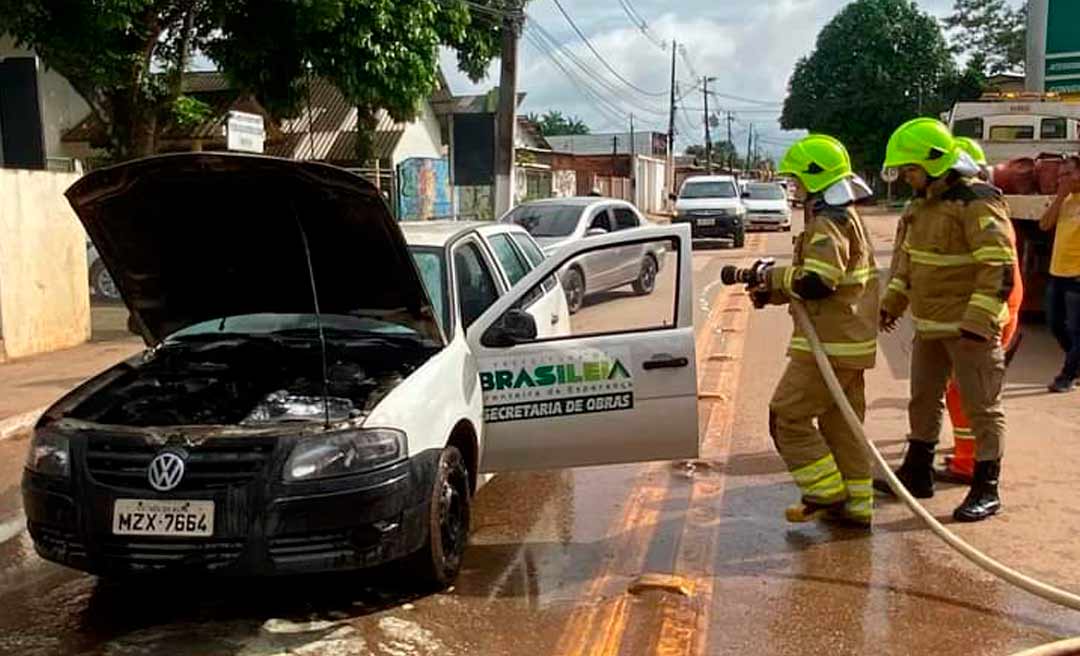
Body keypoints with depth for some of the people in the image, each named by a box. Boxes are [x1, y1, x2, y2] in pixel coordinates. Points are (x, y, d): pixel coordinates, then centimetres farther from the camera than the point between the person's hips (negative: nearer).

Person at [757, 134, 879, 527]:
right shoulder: (847, 218, 18)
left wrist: (774, 277, -11)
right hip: (850, 341, 10)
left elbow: (815, 282, -29)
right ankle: (856, 505, 19)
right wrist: (770, 293, 11)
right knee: (841, 424, 14)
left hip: (829, 345, -10)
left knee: (788, 415, -1)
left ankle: (826, 492, 3)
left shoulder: (828, 224, -17)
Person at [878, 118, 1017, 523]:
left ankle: (986, 490, 10)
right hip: (929, 324, 9)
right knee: (923, 399, 18)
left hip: (969, 327, -9)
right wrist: (893, 302, 19)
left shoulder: (978, 202, -19)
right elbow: (908, 256, 22)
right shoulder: (924, 202, 10)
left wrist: (977, 322, -29)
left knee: (982, 406, 1)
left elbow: (999, 267, -24)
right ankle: (917, 474, 32)